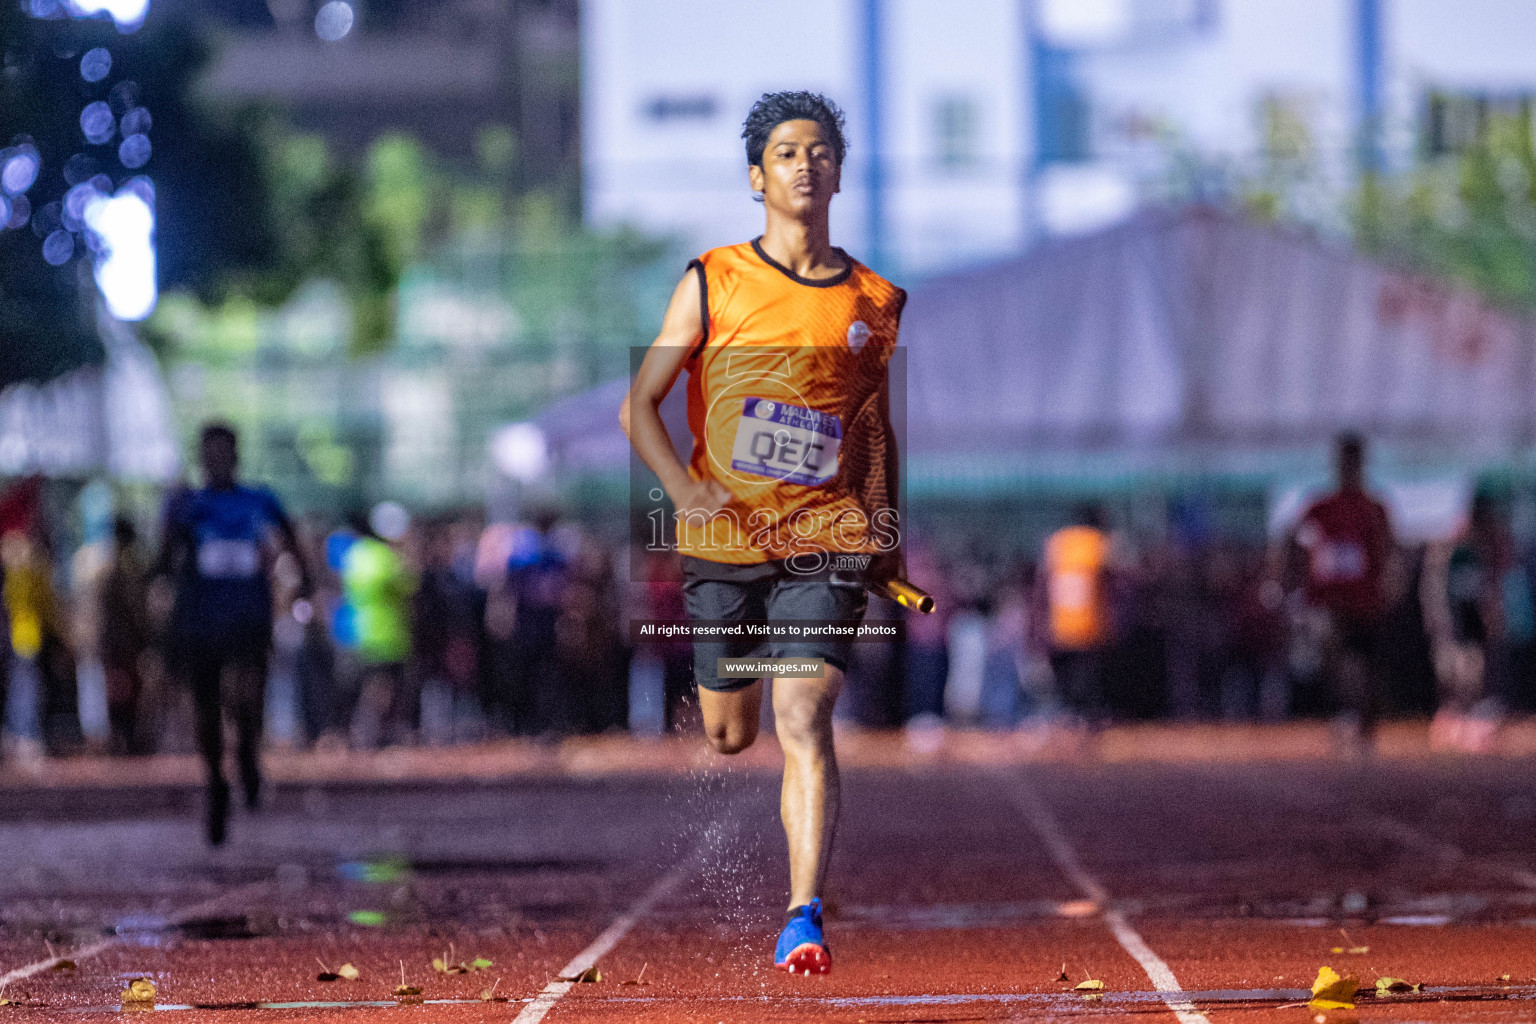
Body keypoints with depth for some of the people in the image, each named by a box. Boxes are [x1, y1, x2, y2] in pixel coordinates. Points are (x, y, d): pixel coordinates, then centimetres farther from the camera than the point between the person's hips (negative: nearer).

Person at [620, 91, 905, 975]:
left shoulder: (875, 302, 6)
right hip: (723, 539, 1)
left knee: (803, 722, -17)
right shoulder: (712, 284, 0)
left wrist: (884, 524, 9)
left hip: (826, 540, -1)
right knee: (730, 734, 13)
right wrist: (684, 487, -13)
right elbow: (640, 407, 2)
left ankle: (805, 919, -21)